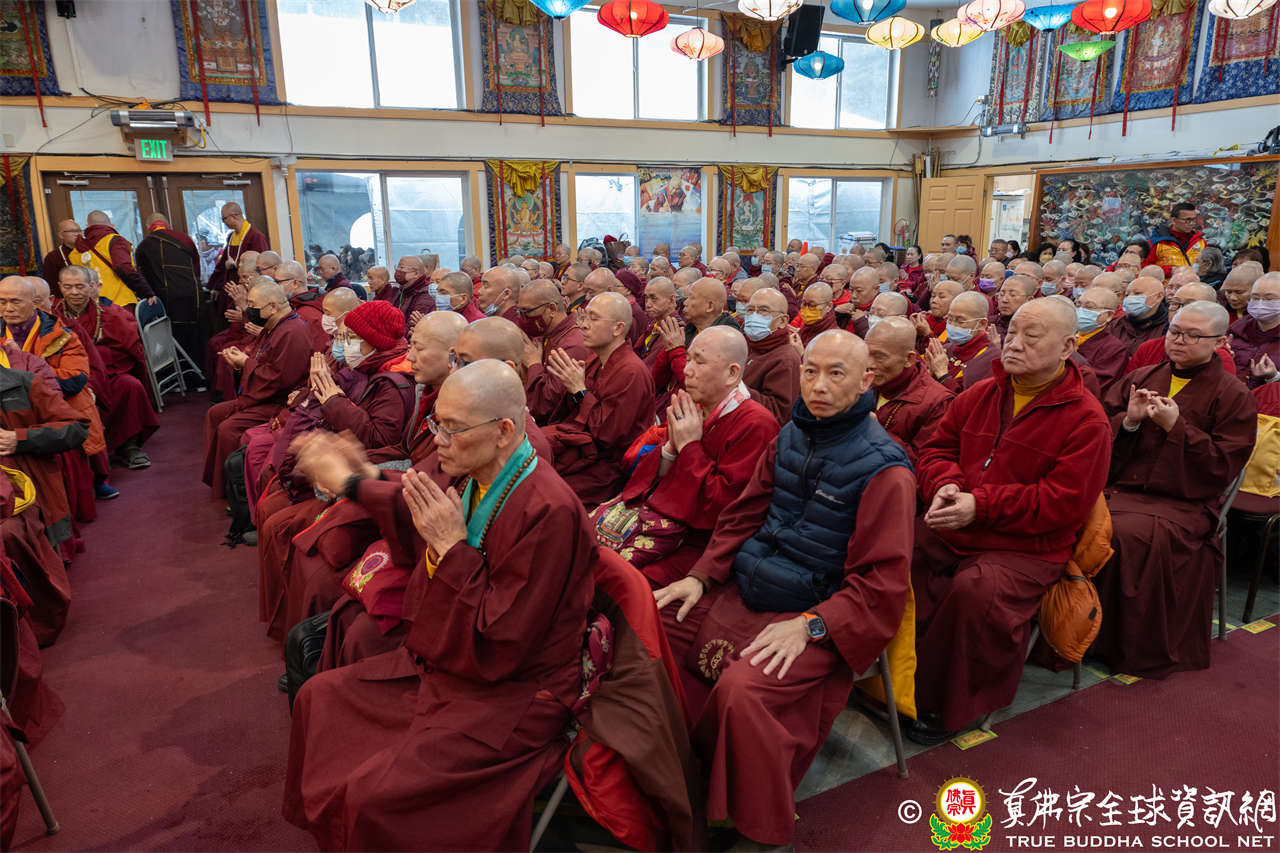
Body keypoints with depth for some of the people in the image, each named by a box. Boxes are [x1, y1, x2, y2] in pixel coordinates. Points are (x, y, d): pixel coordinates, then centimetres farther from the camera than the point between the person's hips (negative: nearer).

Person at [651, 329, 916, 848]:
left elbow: (881, 582, -16)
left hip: (817, 617, -7)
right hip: (742, 592, 7)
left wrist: (810, 625, -26)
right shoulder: (790, 437, 5)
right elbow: (743, 515, 12)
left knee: (742, 689, -30)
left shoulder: (884, 469, -15)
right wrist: (701, 576, 0)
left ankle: (765, 831, -2)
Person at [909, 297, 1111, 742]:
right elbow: (936, 449, 17)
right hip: (950, 530, 5)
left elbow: (1064, 502, -12)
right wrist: (946, 487, -7)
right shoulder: (979, 395, 12)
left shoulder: (1085, 420, -6)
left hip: (1025, 548, -5)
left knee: (975, 590, -34)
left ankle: (949, 708, -12)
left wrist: (980, 506, -19)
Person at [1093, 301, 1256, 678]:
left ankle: (1137, 654, -15)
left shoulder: (1234, 397, 6)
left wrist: (1176, 426, -11)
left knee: (1128, 534, -33)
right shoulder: (1139, 378, 16)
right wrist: (1129, 420, -6)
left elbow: (1224, 465, -3)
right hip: (1119, 489, 4)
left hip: (1182, 503, -3)